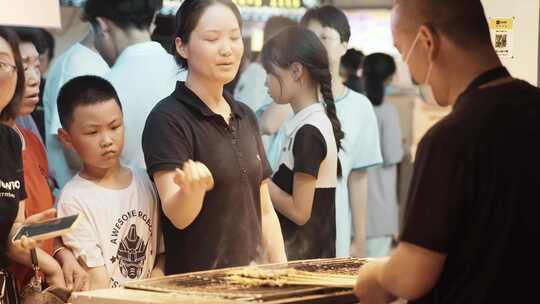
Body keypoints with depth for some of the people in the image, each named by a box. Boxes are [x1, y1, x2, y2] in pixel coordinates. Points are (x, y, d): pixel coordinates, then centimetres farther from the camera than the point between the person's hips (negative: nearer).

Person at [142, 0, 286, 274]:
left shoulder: (245, 117, 10)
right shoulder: (167, 119, -11)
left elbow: (264, 210, 14)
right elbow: (178, 216, -19)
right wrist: (193, 189, -39)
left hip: (251, 277, 6)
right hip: (197, 281, -6)